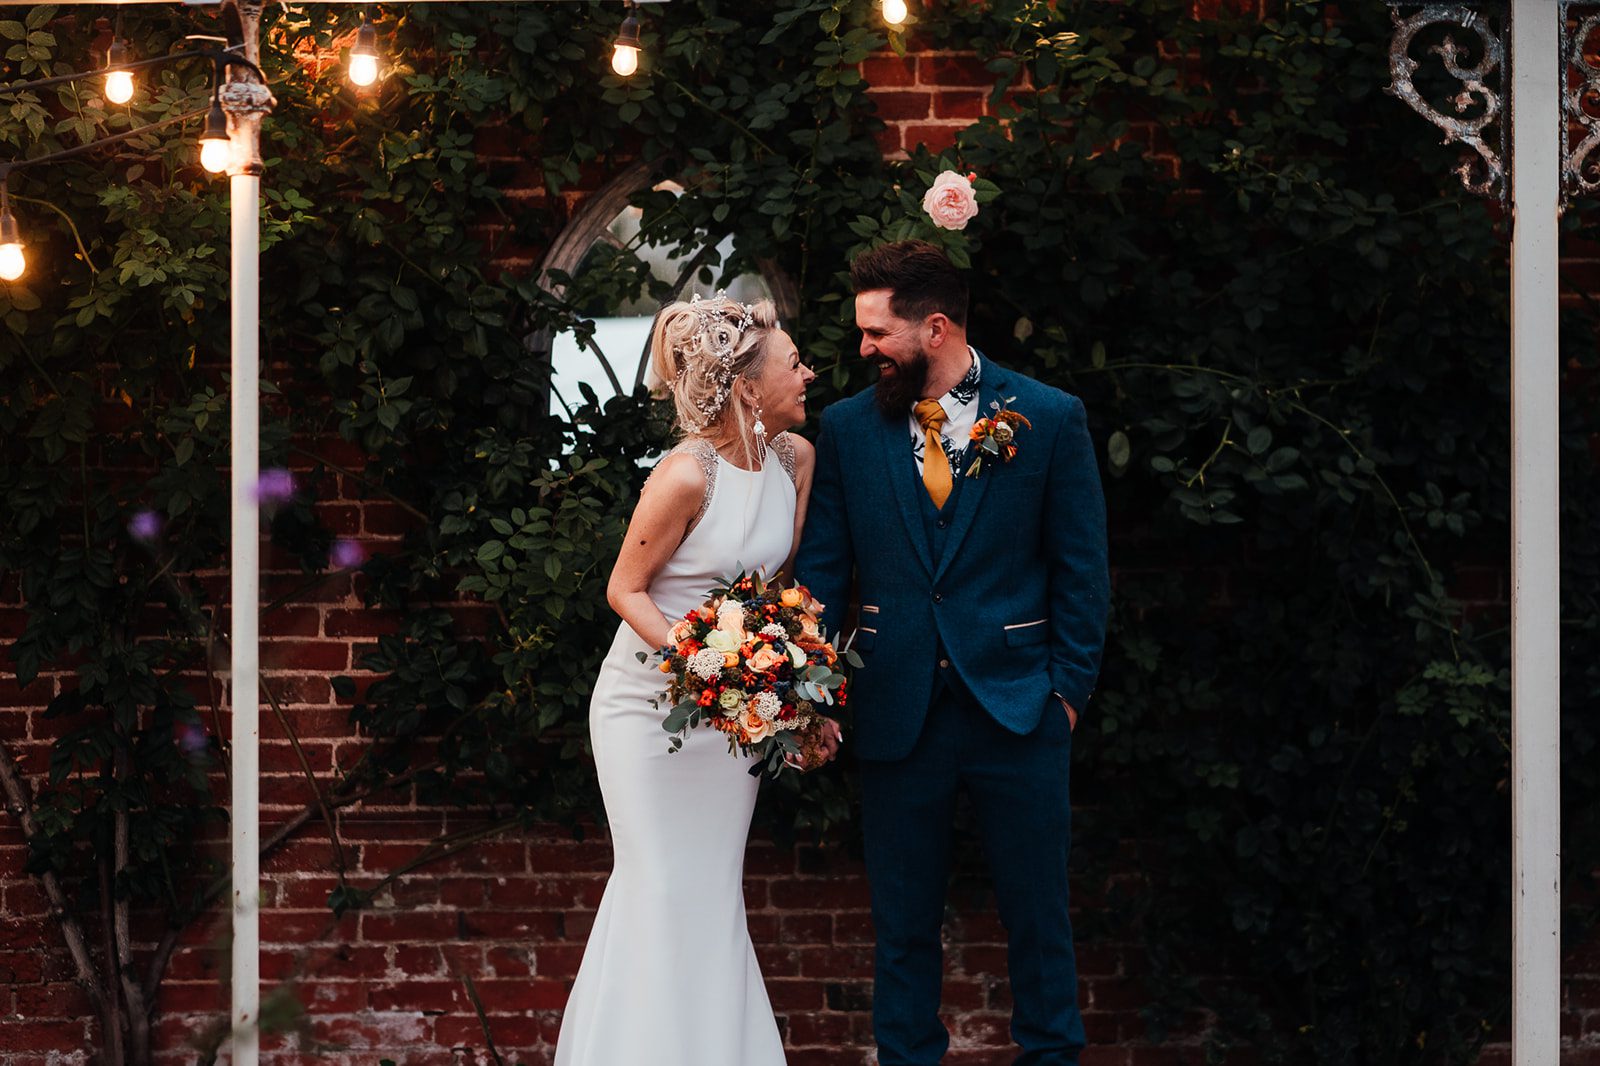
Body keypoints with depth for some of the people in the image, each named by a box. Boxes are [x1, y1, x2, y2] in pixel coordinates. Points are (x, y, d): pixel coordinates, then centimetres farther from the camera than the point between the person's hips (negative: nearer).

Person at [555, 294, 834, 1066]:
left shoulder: (795, 458, -3)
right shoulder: (687, 476, -22)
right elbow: (624, 589, -13)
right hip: (651, 703, -6)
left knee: (716, 889, 9)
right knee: (660, 887, -2)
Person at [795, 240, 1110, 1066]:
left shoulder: (1049, 419, -2)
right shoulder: (848, 427, 4)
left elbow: (1081, 569, 2)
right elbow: (822, 566, 5)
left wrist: (1068, 686, -2)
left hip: (1016, 709, -2)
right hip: (896, 711, 2)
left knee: (1036, 910, 7)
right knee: (903, 919, 9)